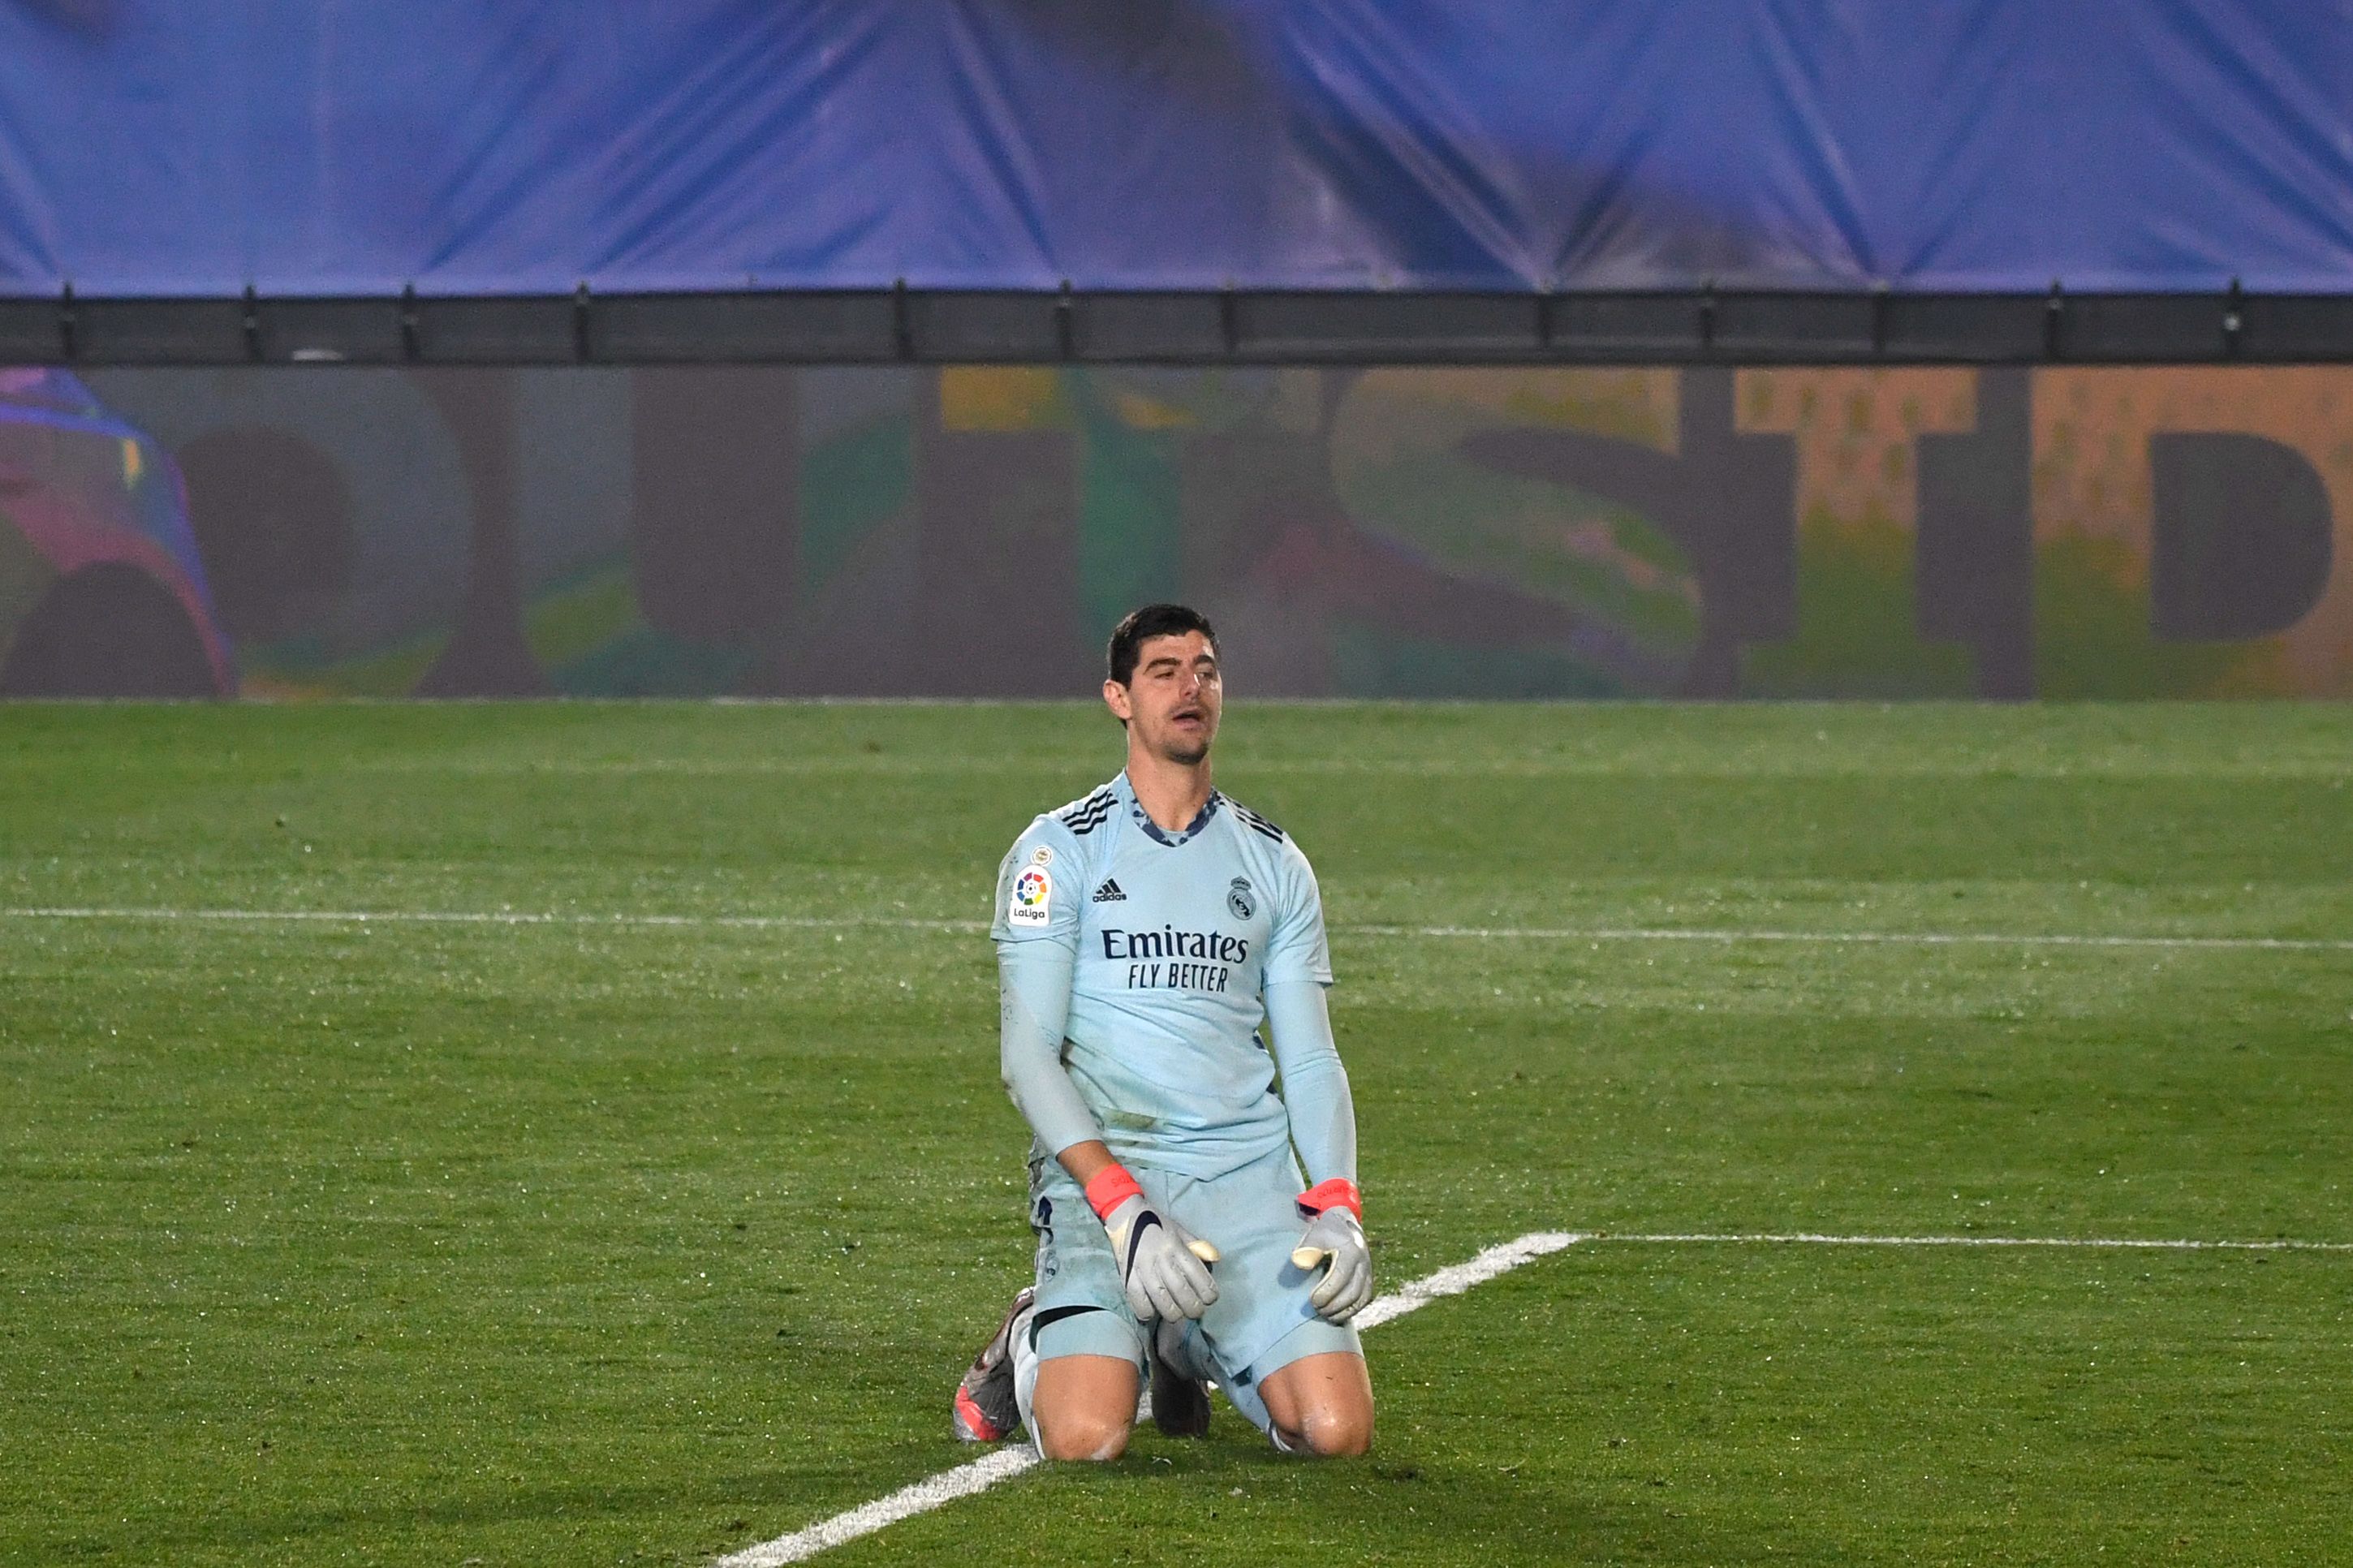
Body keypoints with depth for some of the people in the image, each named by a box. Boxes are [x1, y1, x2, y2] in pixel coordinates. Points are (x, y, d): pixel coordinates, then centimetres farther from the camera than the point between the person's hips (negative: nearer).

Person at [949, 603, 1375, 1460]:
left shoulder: (1274, 865, 14)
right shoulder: (1059, 851, 2)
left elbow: (1310, 1059, 14)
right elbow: (1027, 1052, -4)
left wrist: (1337, 1210, -4)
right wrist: (1123, 1208, -17)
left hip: (1250, 1173, 3)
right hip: (1100, 1167, -3)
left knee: (1336, 1432, -16)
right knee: (1087, 1439, -25)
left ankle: (1188, 1349, 17)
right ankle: (1030, 1346, 13)